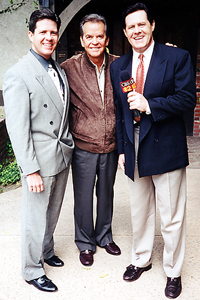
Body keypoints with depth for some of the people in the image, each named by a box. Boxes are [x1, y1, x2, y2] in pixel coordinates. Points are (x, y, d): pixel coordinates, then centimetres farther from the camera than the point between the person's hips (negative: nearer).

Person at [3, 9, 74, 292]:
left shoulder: (59, 70, 9)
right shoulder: (18, 75, -15)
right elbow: (17, 128, -18)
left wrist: (69, 146, 11)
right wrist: (31, 170, -20)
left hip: (63, 155, 7)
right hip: (39, 160, -7)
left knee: (53, 213, 22)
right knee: (36, 218, 8)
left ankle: (46, 251, 45)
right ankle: (32, 270, 28)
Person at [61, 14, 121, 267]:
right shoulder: (69, 68, -9)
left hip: (111, 146, 3)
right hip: (83, 147, -2)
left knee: (106, 193, 18)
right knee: (83, 197, 10)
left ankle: (104, 236, 40)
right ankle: (85, 243, 31)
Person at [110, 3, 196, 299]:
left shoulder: (177, 58, -4)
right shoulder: (118, 67, 9)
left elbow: (188, 98, -12)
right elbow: (119, 111, 11)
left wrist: (149, 105, -22)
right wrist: (122, 149, 9)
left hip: (166, 149, -4)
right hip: (134, 150, 5)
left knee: (171, 216, 7)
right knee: (139, 212, 19)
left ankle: (173, 272, 28)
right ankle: (141, 260, 40)